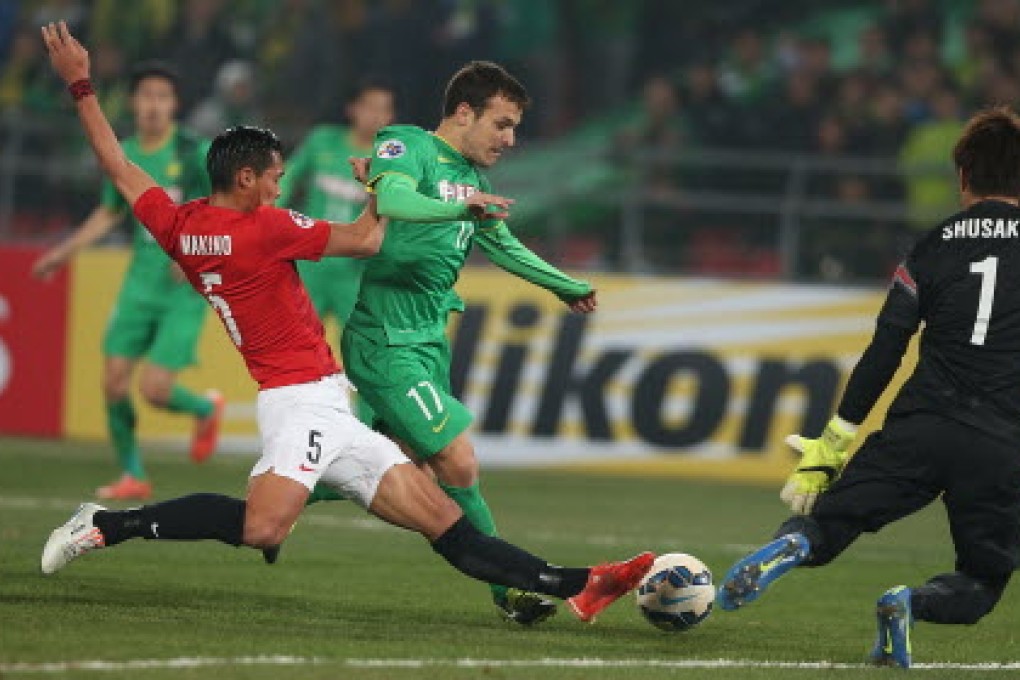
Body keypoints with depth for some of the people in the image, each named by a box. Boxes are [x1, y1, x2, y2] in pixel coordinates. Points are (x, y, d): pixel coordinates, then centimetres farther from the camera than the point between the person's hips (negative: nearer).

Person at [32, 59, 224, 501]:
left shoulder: (194, 152, -11)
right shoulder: (123, 156, 5)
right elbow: (108, 213, 23)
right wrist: (64, 252, 20)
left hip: (187, 288, -5)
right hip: (141, 282, 5)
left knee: (154, 390, -12)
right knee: (113, 381, -2)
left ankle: (205, 410, 22)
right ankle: (132, 476, 16)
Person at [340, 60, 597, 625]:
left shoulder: (472, 177, 16)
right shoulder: (406, 145, -10)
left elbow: (504, 247, 32)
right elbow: (390, 199, -32)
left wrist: (567, 287, 42)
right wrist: (458, 209, -48)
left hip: (430, 341, 9)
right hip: (386, 341, -9)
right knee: (458, 465, -11)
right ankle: (507, 589, 0)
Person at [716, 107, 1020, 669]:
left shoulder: (933, 247, 9)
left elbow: (883, 352, 5)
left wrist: (834, 442, 8)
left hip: (919, 426, 1)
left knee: (824, 523, 9)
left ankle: (791, 544, -28)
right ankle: (912, 604, -18)